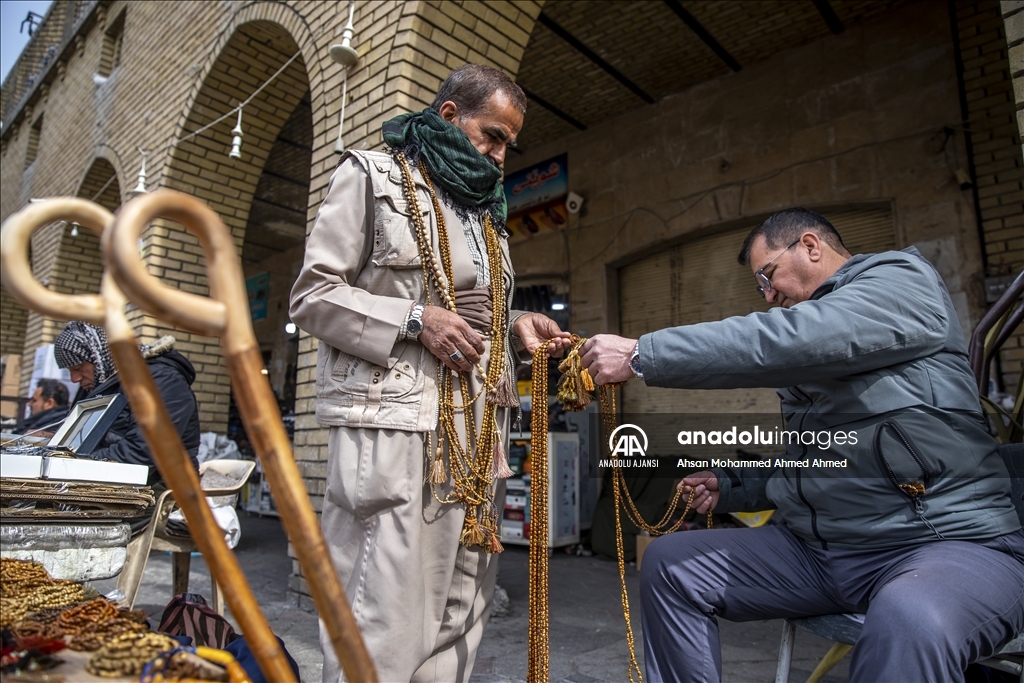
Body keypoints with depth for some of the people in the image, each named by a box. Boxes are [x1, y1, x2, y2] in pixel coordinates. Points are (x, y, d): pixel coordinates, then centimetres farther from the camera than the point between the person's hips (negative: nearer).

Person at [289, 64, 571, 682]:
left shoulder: (486, 209, 23)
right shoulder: (373, 176, 5)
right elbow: (312, 296, -2)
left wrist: (517, 329, 7)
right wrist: (414, 319, -13)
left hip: (478, 429, 7)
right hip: (396, 417, -6)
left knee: (459, 618, 9)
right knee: (386, 620, -5)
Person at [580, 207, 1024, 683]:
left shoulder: (901, 280, -5)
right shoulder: (809, 359, 19)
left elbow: (787, 340, -25)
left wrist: (641, 355, -24)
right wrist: (730, 487, 12)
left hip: (945, 540, -7)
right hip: (817, 548, 8)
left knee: (910, 624, -40)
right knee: (668, 564, 0)